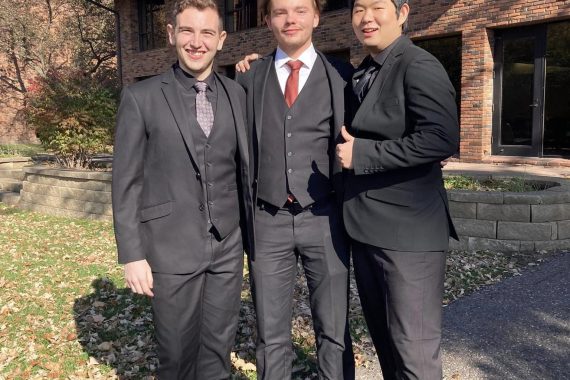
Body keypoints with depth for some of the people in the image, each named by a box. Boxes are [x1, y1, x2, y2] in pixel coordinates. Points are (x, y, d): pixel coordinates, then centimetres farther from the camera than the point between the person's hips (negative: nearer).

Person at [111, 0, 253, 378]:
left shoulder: (237, 95, 6)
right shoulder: (141, 97, -3)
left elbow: (245, 169, 10)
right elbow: (127, 182, -3)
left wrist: (255, 237, 10)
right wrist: (132, 254, -7)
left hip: (228, 247, 3)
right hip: (171, 250, -2)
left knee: (219, 349, 14)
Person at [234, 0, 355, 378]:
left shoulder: (342, 76, 3)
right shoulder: (249, 76, 7)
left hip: (324, 219, -1)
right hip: (268, 220, 2)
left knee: (333, 331, 8)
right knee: (271, 335, 11)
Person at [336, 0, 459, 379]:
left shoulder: (419, 66, -11)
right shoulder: (361, 74, 15)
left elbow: (442, 139, -24)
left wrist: (361, 154, -20)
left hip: (409, 231, -8)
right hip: (365, 227, 9)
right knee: (384, 339, 21)